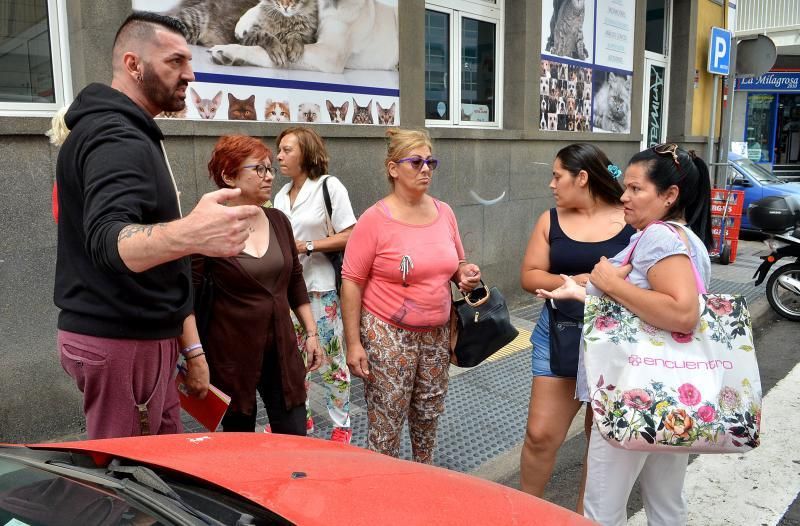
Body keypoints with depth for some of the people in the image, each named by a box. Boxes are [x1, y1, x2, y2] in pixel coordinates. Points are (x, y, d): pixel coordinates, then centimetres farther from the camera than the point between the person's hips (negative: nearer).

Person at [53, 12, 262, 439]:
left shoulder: (127, 133, 16)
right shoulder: (114, 138, -17)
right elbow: (109, 240, -35)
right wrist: (188, 235, -57)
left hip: (138, 335, 10)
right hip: (121, 340, -10)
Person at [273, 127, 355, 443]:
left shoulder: (329, 186, -6)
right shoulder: (281, 195, 13)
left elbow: (348, 237, -11)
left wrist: (307, 246, -17)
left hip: (320, 288, -6)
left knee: (330, 359, 2)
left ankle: (341, 425, 17)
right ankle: (300, 417, 31)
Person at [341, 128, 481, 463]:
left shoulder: (444, 212, 4)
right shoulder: (375, 219, -12)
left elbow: (456, 265, 17)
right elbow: (352, 282, -11)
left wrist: (465, 273, -7)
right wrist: (353, 343, -13)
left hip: (436, 334, 5)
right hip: (388, 335, -5)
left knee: (428, 417, 19)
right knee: (386, 425, 3)